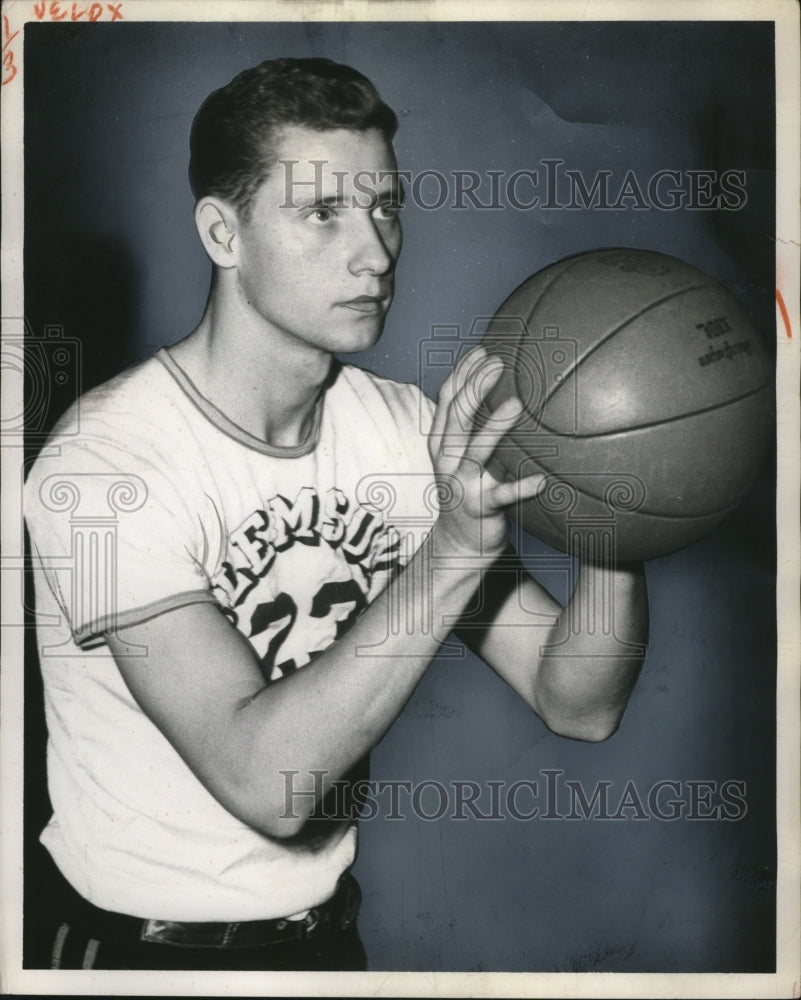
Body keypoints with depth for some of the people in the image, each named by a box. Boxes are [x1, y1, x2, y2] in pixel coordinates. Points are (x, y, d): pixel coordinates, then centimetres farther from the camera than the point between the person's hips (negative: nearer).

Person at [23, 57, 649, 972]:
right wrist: (453, 550, -39)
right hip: (141, 946, -5)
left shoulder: (403, 431, -8)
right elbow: (262, 779, -32)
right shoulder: (107, 461, -24)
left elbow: (578, 706, -11)